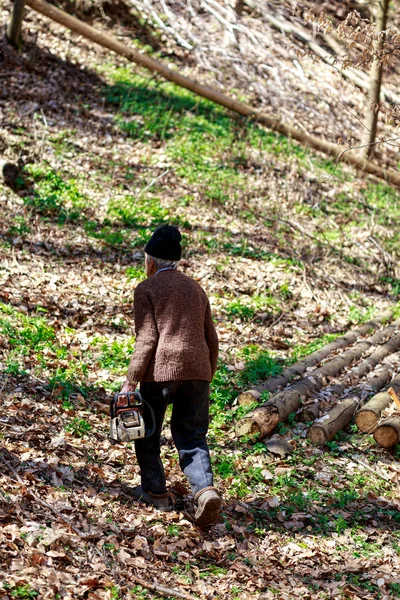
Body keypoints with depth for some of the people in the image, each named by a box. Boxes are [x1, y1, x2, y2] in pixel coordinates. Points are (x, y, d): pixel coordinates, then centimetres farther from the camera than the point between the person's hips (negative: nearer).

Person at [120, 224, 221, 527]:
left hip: (161, 370, -5)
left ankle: (156, 491, 23)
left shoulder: (146, 289, 0)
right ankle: (206, 489, -14)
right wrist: (207, 377, 27)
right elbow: (211, 339, 18)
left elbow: (146, 339, -10)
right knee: (192, 437, 8)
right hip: (197, 370, 5)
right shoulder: (196, 288, 17)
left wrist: (132, 379, -8)